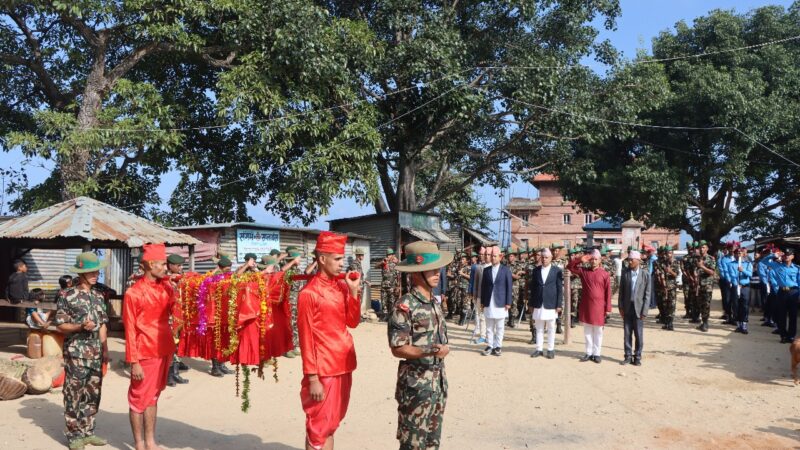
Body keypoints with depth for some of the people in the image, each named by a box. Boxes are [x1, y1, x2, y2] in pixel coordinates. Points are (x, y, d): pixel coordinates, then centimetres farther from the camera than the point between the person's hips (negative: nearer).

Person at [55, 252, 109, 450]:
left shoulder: (98, 296, 10)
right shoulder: (67, 296, -8)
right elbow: (61, 325, -8)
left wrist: (105, 348, 9)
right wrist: (80, 327, -25)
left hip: (96, 353, 6)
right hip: (76, 352, -6)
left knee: (93, 394, 11)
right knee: (74, 395, 1)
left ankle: (88, 431, 23)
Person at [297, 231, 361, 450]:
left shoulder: (342, 287, 7)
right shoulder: (309, 293, -14)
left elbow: (353, 322, 8)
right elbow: (306, 338, -13)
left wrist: (353, 291, -4)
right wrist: (312, 378, -14)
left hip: (344, 365, 7)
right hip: (323, 370, -7)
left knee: (332, 423, 17)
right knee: (319, 426, 3)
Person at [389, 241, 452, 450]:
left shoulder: (435, 302, 7)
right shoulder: (405, 306, -17)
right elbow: (398, 349, -19)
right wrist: (430, 352, -26)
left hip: (438, 380, 8)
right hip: (416, 383, -8)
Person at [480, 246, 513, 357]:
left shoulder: (506, 270, 1)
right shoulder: (486, 270, 9)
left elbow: (509, 287, -1)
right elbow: (483, 286, 10)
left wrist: (508, 303, -6)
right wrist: (482, 302, 5)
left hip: (501, 303, -2)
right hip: (489, 303, 2)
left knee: (500, 327, 4)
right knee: (489, 327, 5)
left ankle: (498, 346, 11)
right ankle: (490, 346, 10)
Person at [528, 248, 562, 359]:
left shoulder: (557, 271, -1)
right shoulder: (536, 271, 6)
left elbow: (560, 289, -2)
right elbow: (532, 288, 9)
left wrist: (559, 305, -7)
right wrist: (531, 304, 7)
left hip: (551, 305, -2)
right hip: (538, 305, 3)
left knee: (551, 329, 7)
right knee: (539, 329, 8)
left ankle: (551, 349, 15)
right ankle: (539, 349, 15)